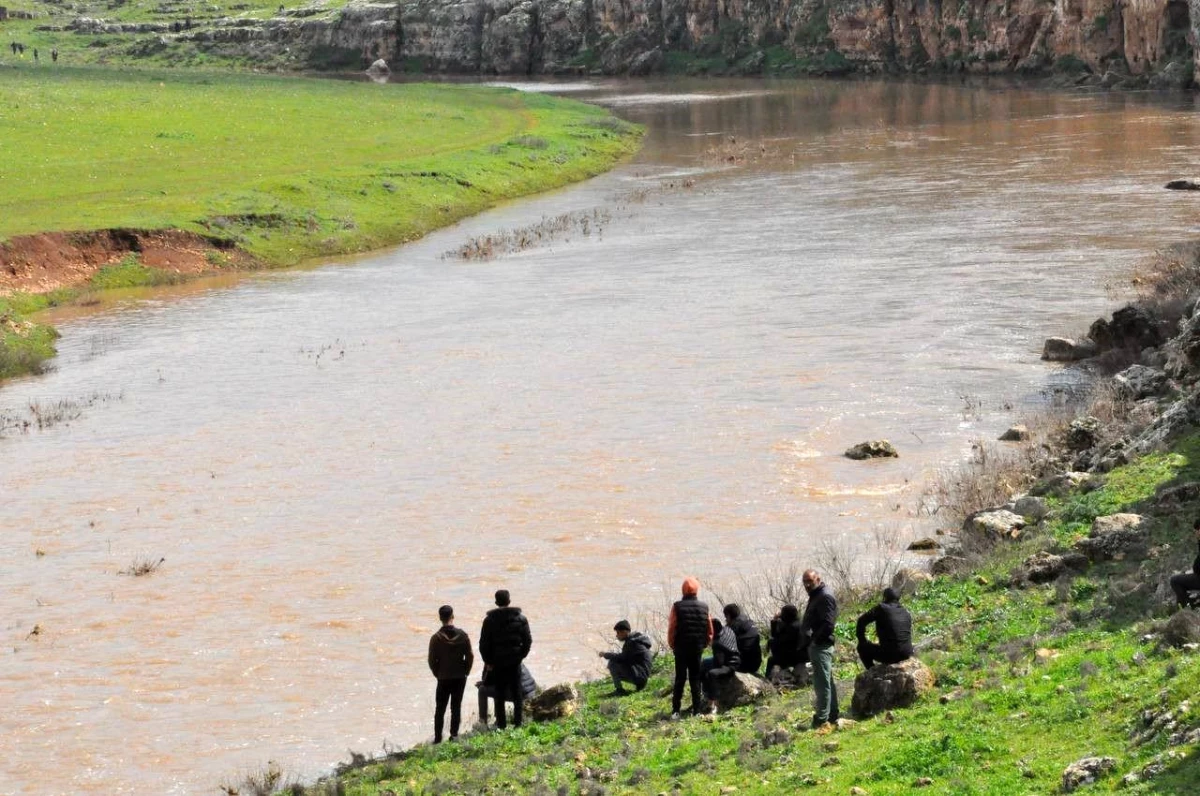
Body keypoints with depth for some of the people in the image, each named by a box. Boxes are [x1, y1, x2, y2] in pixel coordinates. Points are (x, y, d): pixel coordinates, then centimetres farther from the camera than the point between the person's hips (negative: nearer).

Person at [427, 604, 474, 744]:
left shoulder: (436, 638, -12)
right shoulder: (462, 635, -7)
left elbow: (432, 660, -8)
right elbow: (470, 657, -4)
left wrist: (438, 674, 8)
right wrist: (465, 672, 9)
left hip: (443, 679, -1)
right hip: (460, 678, 2)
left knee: (440, 709, 8)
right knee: (456, 707, 9)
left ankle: (438, 737, 8)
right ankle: (454, 735, 7)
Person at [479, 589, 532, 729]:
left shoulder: (490, 620, -6)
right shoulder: (521, 618, -1)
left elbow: (484, 643, -5)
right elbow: (528, 640, 0)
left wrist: (488, 661, 3)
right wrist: (521, 655, 10)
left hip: (497, 661, -1)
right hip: (515, 661, 2)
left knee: (499, 695, 5)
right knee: (516, 693, 9)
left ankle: (501, 724, 4)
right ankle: (518, 722, 8)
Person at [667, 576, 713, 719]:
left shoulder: (677, 607, -10)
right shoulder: (704, 608, -1)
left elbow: (671, 629, -10)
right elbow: (710, 631, 3)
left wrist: (671, 645, 4)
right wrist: (704, 644, 16)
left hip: (681, 648, -2)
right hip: (697, 648, 2)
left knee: (680, 678, 6)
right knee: (695, 679, 9)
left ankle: (675, 711, 2)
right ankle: (696, 710, 7)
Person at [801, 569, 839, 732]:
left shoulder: (825, 597, -15)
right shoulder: (816, 596, 17)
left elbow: (828, 624, -23)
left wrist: (814, 639, -17)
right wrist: (809, 639, 9)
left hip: (821, 646, -11)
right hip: (816, 645, 11)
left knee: (822, 684, -10)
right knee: (827, 683, 15)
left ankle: (823, 720, -11)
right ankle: (832, 718, 22)